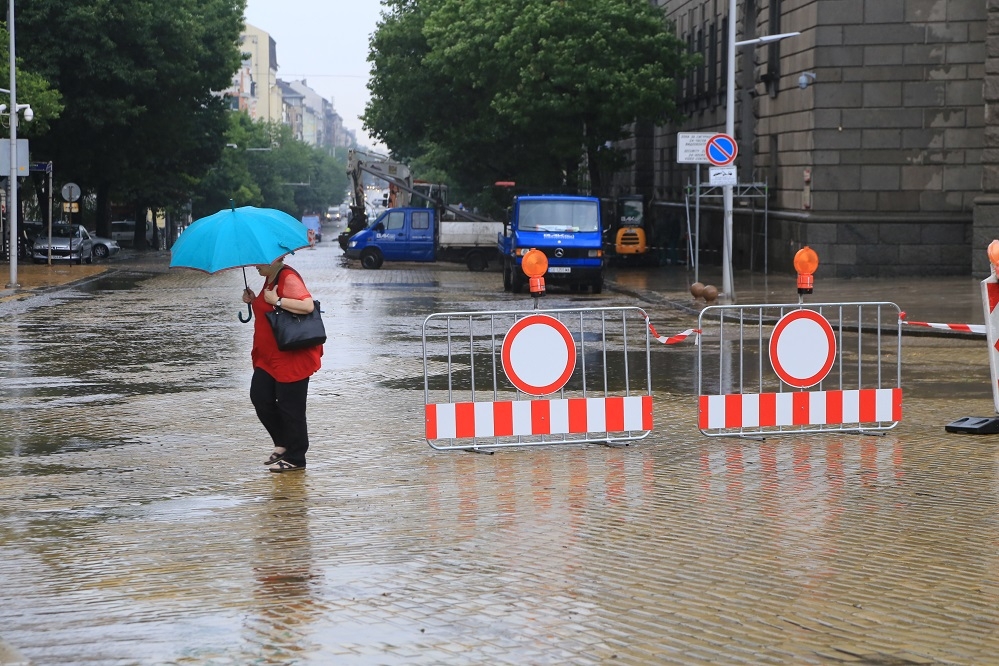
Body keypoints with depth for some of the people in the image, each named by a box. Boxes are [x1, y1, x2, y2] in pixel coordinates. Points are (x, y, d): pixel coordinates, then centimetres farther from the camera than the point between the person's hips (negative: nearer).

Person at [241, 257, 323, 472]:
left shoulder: (289, 279, -18)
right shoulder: (270, 279, 13)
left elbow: (308, 305, -31)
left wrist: (276, 300, -26)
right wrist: (254, 300, 8)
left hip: (292, 357, -10)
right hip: (269, 356, 10)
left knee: (290, 407, -2)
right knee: (259, 397, 5)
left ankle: (295, 459, 8)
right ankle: (283, 443, 20)